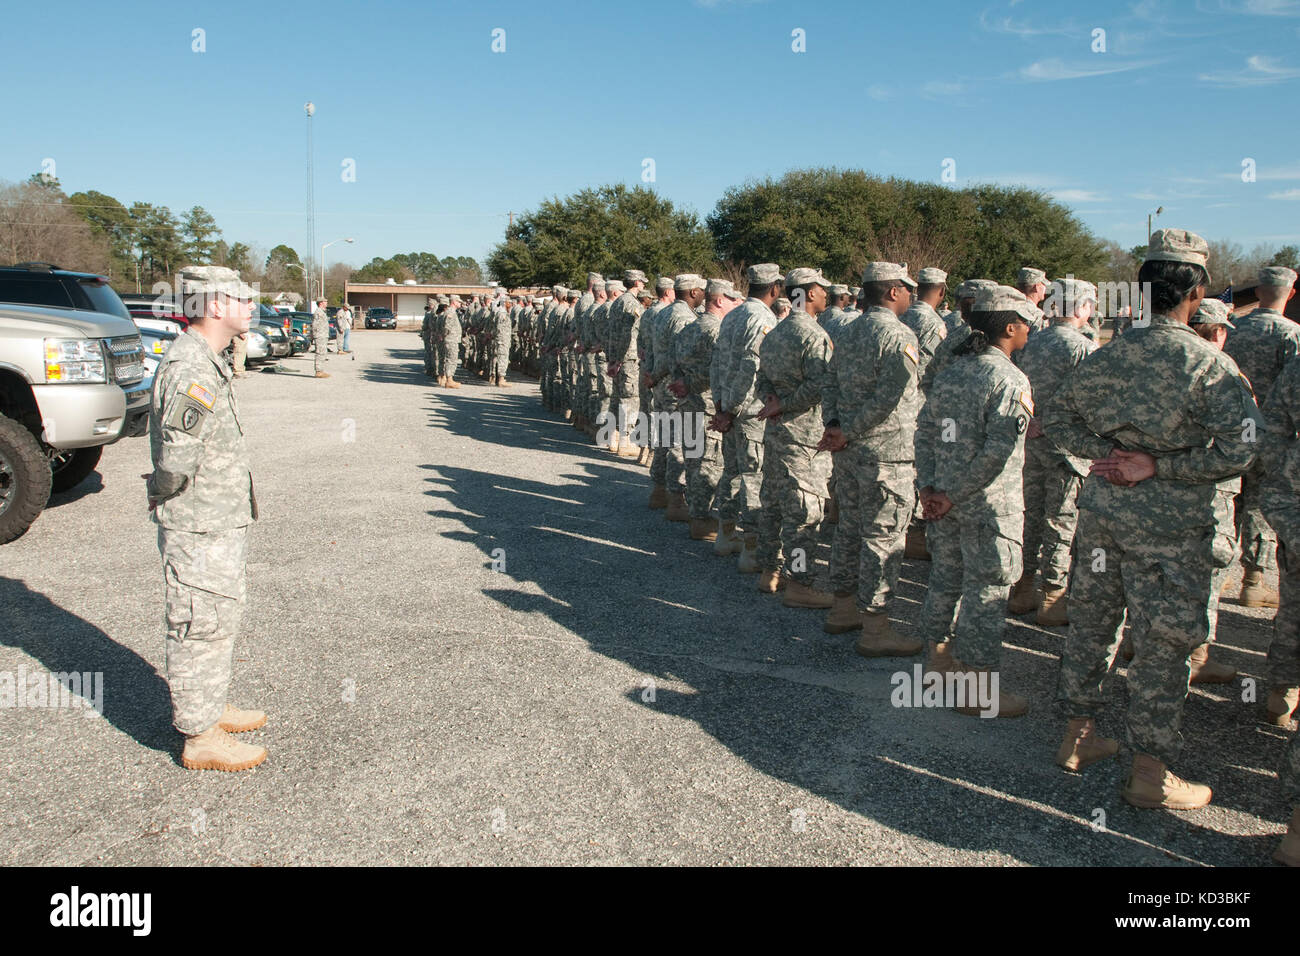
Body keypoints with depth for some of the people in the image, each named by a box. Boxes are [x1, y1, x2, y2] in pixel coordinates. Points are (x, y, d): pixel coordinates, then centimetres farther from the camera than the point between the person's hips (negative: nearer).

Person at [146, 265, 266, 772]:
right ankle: (201, 737, 14)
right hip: (199, 528, -10)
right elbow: (178, 453, -31)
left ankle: (212, 708, 37)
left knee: (220, 619, 21)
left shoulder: (207, 361, 11)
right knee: (203, 626, 1)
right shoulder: (190, 368, -23)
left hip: (222, 524, 10)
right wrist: (164, 494, -13)